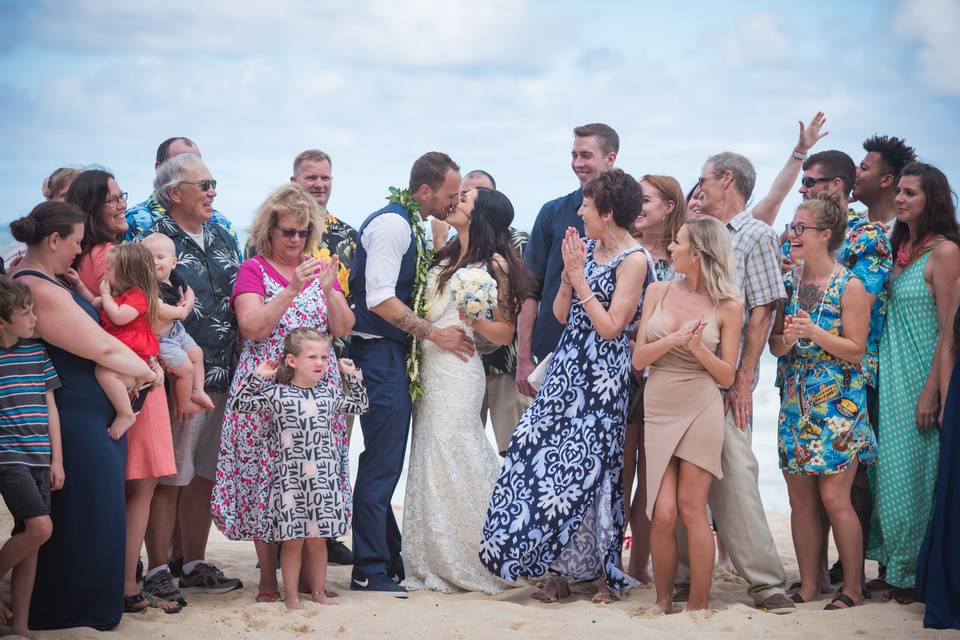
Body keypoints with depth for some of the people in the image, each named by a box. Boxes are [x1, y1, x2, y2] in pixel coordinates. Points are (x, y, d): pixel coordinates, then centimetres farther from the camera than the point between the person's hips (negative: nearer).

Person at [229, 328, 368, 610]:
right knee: (293, 539, 0)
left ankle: (318, 591, 19)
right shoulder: (276, 394, -3)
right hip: (290, 477, -3)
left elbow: (359, 405, 26)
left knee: (317, 538, 9)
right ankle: (291, 595, 10)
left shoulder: (330, 392, 10)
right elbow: (238, 404, -4)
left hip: (324, 477, 3)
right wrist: (257, 376, -9)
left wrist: (353, 376, 18)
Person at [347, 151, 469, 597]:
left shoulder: (410, 225, 14)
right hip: (380, 354, -10)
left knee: (385, 462, 14)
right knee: (382, 463, -8)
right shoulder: (392, 223, -14)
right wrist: (435, 334, -16)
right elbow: (380, 300, -20)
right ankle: (369, 570, -4)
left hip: (396, 354, 10)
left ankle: (388, 558, 22)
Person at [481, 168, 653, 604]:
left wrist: (580, 278, -13)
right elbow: (561, 314, 12)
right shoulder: (587, 250, 12)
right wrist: (569, 272, -3)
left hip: (602, 377, -7)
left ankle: (606, 572, 7)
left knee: (589, 466, -5)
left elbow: (610, 326, -16)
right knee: (548, 459, 1)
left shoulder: (634, 261, -11)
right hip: (566, 369, 7)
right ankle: (559, 570, 7)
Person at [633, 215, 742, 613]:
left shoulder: (727, 306, -1)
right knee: (663, 513, -5)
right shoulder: (658, 292, 7)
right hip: (658, 410, 2)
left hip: (701, 411, -2)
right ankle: (663, 601, 9)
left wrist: (699, 349, -17)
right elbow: (638, 359, 4)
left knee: (691, 509, -4)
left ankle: (698, 606, 5)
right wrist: (672, 340, -14)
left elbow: (726, 376, 0)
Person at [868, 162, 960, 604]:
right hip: (891, 378, 7)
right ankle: (894, 565, 17)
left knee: (915, 474, -3)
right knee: (891, 472, 9)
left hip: (922, 378, -7)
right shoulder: (902, 248, 12)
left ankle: (917, 573, 7)